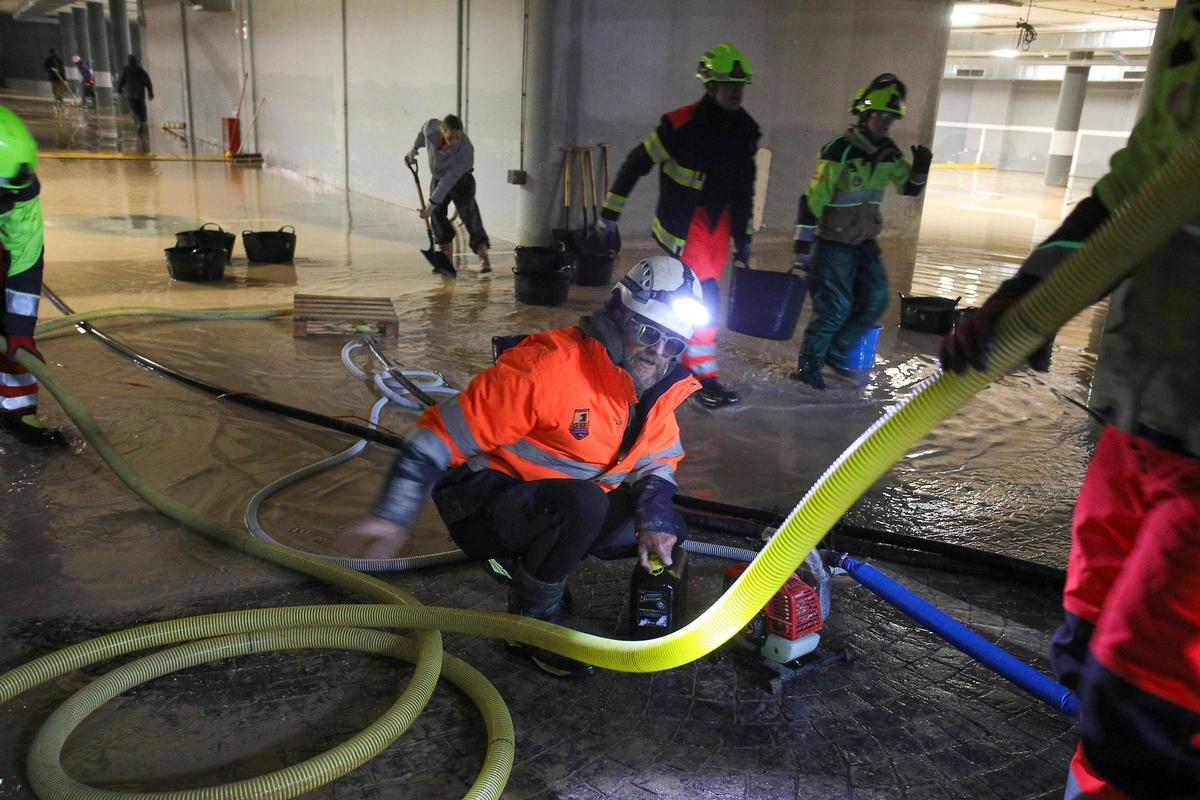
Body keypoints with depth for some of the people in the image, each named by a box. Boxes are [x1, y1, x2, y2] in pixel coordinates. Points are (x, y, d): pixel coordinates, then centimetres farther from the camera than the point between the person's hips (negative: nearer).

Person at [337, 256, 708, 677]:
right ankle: (532, 623, -9)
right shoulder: (549, 366, -27)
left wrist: (655, 522, -15)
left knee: (666, 527, 0)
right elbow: (445, 433, -24)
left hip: (558, 505, 8)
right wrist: (392, 517, -28)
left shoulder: (656, 392, -1)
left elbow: (657, 462, 7)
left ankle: (520, 560, 11)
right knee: (583, 504, -35)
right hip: (483, 500, -8)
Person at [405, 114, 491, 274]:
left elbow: (449, 180, -36)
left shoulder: (466, 149, -35)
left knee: (468, 213, -15)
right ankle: (447, 259, 1)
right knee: (437, 214, -5)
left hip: (461, 180, -4)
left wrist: (432, 204, -37)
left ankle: (483, 257, -10)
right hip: (438, 178, 4)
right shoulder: (432, 127, -23)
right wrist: (415, 148, 10)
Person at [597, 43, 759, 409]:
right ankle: (704, 374, -5)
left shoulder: (745, 131, 4)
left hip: (718, 222, 6)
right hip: (682, 224, -6)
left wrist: (743, 237, 14)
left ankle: (680, 358, 26)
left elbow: (743, 188, 14)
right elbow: (635, 165, -10)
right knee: (704, 296, -14)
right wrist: (608, 216, -8)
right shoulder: (682, 125, -17)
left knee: (691, 298, 9)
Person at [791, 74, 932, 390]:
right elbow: (812, 200, -19)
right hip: (834, 242, -7)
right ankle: (808, 366, 9)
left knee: (875, 300, 6)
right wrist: (801, 247, -20)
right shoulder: (839, 150, -18)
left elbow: (909, 188, 15)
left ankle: (836, 354, 21)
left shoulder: (887, 152, 4)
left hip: (865, 242, 8)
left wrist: (920, 168, -8)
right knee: (835, 307, -7)